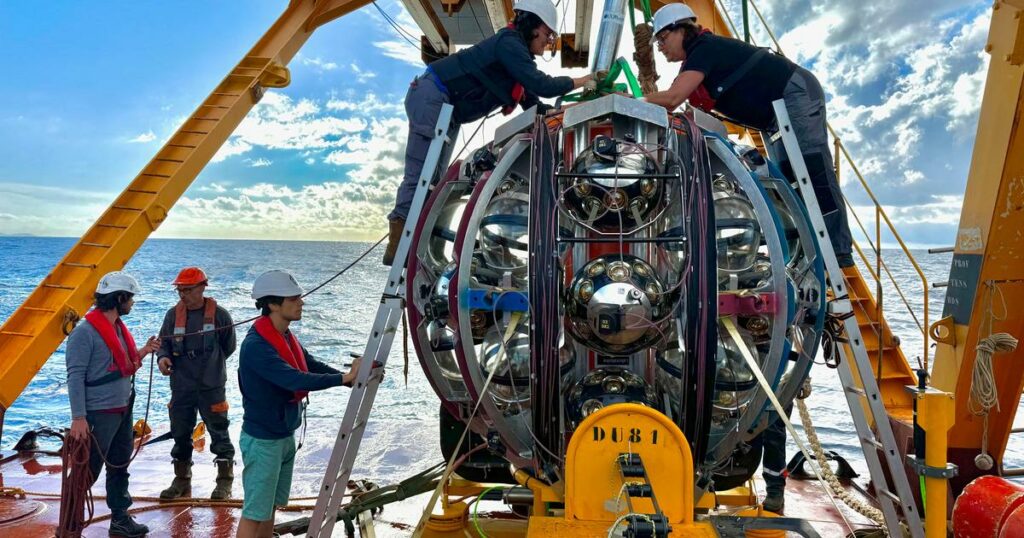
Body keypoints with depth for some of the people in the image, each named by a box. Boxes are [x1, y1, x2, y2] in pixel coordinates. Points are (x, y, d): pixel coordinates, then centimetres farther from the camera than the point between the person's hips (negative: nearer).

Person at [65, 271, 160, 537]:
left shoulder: (118, 326, 10)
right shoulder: (86, 332, -16)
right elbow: (75, 376, -19)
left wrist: (142, 352, 3)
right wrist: (78, 418, -22)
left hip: (124, 410, 9)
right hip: (100, 413, -8)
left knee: (119, 467, 17)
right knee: (87, 472, 1)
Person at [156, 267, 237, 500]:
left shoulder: (219, 314, -7)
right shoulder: (173, 314, 2)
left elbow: (229, 347, 3)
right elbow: (164, 342, 9)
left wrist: (209, 364, 8)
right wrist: (163, 357, -12)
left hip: (211, 387, -4)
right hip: (181, 387, 4)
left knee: (219, 433, 3)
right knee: (180, 434, 13)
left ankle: (224, 482, 14)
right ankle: (182, 481, 28)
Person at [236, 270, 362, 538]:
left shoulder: (287, 337, 5)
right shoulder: (256, 345, -23)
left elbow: (314, 367, 3)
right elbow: (295, 380, -32)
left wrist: (354, 379, -9)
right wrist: (344, 378, -30)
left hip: (286, 436, 9)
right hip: (262, 440, -9)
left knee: (270, 506, 17)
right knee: (254, 512, 0)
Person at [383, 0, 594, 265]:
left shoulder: (517, 51, 17)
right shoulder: (509, 43, -13)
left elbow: (533, 105, 18)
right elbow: (541, 85, -22)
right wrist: (581, 81, -10)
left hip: (447, 111, 10)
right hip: (431, 97, -10)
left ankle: (402, 244, 1)